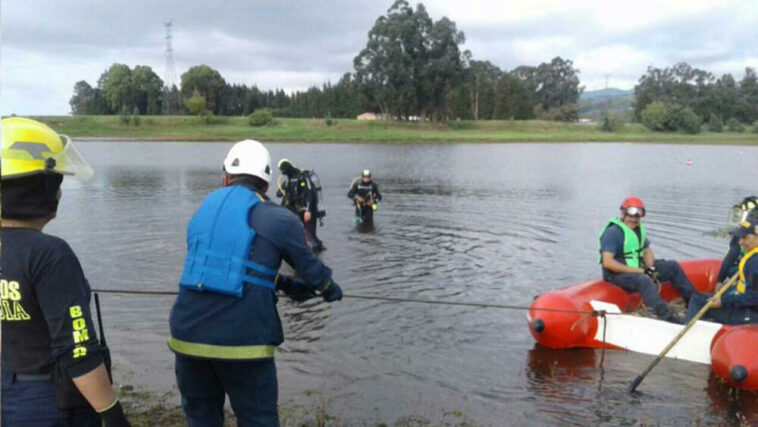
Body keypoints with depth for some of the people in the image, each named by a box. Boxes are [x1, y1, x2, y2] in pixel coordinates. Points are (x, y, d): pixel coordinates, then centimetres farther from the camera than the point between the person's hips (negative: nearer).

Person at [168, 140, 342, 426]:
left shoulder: (205, 210, 13)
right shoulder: (277, 219, -3)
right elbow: (310, 269, 5)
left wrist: (285, 285, 27)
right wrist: (331, 290, 27)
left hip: (187, 336, 5)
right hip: (242, 342, -4)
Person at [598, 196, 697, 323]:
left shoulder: (638, 228, 9)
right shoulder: (613, 232, -19)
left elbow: (647, 251, 17)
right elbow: (607, 262, -28)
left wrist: (650, 268, -7)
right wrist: (639, 271, -26)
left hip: (638, 268, 9)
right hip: (617, 274, -9)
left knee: (673, 266, 10)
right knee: (644, 280, -38)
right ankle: (666, 316, -43)